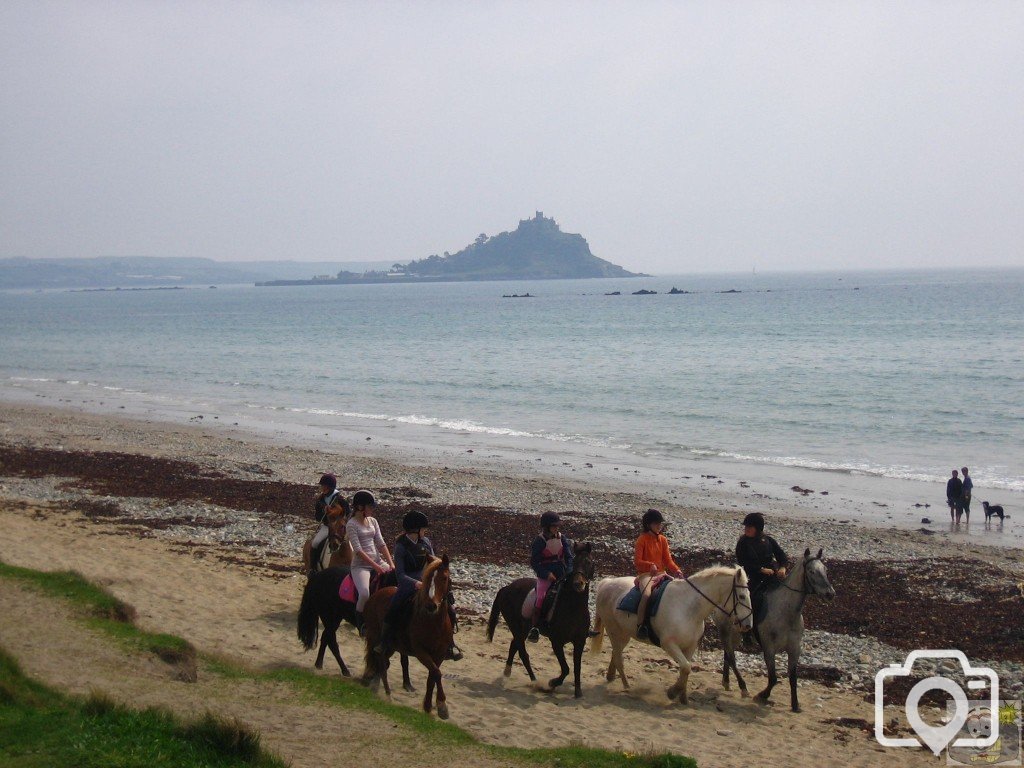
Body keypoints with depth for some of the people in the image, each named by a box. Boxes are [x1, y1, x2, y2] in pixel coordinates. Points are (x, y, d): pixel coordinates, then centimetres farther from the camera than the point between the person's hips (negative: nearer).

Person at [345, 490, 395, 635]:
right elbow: (358, 550, -16)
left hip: (378, 561, 7)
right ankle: (360, 625, -5)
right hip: (361, 565, -7)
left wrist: (391, 564, -5)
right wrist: (376, 567, -21)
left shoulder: (372, 521, 11)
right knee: (364, 594, -31)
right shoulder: (351, 524, -8)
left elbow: (381, 544, 8)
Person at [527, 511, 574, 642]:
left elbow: (569, 558, 8)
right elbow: (534, 562, -5)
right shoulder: (540, 541, -6)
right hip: (545, 576, -4)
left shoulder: (563, 539, 6)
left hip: (562, 575, 4)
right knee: (541, 597, -24)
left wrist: (569, 573, -8)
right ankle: (535, 628, -21)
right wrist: (546, 574, -16)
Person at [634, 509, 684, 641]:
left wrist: (676, 570, -9)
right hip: (645, 574, -6)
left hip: (661, 573, 6)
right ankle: (640, 625, -28)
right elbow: (637, 562, -9)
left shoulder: (663, 540, 12)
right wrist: (650, 565, -27)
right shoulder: (642, 540, -4)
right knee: (646, 595, -35)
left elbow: (668, 560, 10)